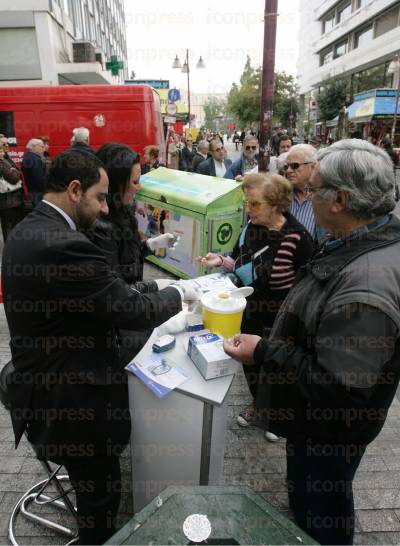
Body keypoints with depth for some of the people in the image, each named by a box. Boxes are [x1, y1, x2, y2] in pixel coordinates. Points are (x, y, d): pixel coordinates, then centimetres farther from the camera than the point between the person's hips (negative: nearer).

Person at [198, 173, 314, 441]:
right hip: (251, 310, 5)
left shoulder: (297, 237, -24)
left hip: (281, 317, -5)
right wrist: (221, 261, -11)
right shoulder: (251, 227, -6)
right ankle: (257, 402, 50)